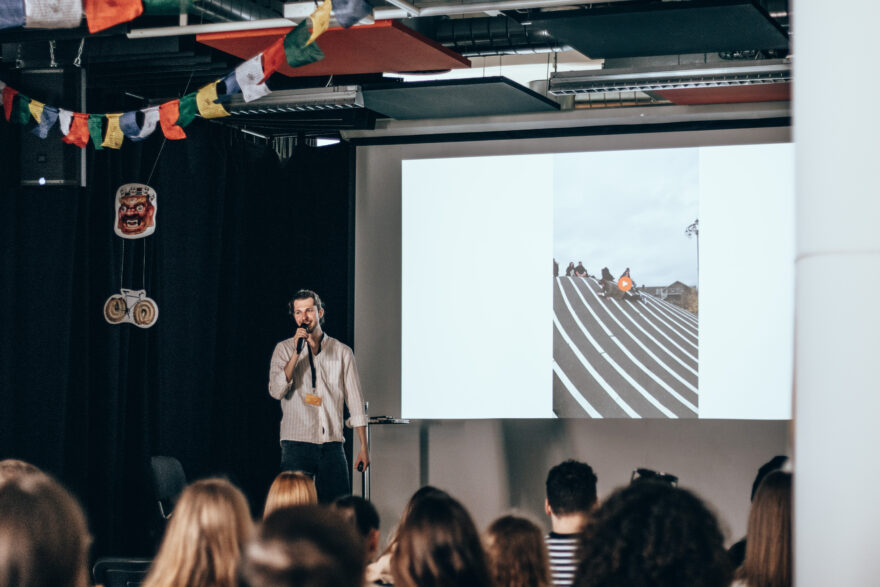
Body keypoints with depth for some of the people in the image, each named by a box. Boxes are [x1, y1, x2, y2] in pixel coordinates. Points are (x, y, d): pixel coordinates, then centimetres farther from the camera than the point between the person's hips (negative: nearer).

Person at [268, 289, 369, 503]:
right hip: (297, 444, -1)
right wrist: (296, 353, -15)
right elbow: (276, 391, -8)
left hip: (332, 445, 2)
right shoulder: (284, 349, 7)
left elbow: (355, 402, 10)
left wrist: (364, 447, 5)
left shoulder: (342, 352, 9)